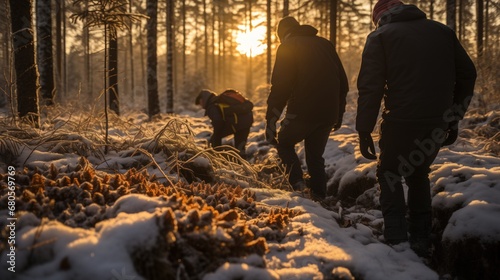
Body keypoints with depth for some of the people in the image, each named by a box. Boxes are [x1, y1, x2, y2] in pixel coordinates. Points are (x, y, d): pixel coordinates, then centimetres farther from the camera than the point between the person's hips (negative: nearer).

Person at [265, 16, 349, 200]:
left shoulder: (287, 47, 0)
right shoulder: (325, 44, 18)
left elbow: (280, 88, -9)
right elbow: (343, 82, 17)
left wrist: (271, 121, -9)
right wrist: (339, 113, 23)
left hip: (302, 111, -5)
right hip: (328, 114, 5)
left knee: (284, 143, 17)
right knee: (315, 155, 19)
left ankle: (297, 181, -5)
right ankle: (319, 197, 13)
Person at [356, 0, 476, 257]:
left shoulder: (381, 36, 2)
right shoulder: (443, 31, 15)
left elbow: (370, 86, -8)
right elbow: (467, 75, 13)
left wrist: (364, 130, -5)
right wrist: (454, 120, 19)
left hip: (402, 122, -4)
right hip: (438, 123, 4)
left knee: (389, 174, 17)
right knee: (418, 174, 24)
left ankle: (397, 239, 5)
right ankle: (421, 242, 22)